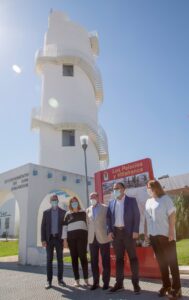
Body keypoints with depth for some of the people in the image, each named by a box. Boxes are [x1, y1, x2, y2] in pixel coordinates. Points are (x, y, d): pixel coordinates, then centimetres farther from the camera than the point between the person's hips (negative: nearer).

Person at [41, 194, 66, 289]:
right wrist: (43, 239, -5)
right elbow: (43, 226, 4)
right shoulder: (46, 212, 6)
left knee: (60, 259, 5)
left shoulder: (63, 212, 3)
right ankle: (49, 280, 11)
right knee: (49, 260, 3)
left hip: (59, 238, 0)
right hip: (49, 238, 1)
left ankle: (60, 279, 16)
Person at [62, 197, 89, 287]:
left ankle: (86, 279, 5)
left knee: (83, 256, -5)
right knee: (74, 258, 4)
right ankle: (77, 280, 13)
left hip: (82, 236, -1)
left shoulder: (83, 212, 8)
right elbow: (65, 227, 6)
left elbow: (88, 224, 8)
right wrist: (65, 239, -1)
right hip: (71, 237, 1)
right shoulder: (68, 214, 9)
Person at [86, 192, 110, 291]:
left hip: (103, 238, -3)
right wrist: (88, 236, 4)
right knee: (94, 261, 9)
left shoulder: (105, 208, -1)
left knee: (105, 261, 6)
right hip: (92, 239, 4)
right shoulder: (88, 210, 10)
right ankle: (95, 282, 21)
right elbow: (88, 223, 10)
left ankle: (106, 282, 18)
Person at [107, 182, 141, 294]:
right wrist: (109, 231, -1)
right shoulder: (111, 203, 10)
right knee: (119, 258, 10)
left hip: (128, 232, -3)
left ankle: (136, 283, 14)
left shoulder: (131, 200, 0)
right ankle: (119, 282, 19)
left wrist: (135, 231, -12)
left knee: (133, 257, 4)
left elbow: (137, 216, -4)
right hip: (116, 232, 3)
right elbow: (108, 217, 9)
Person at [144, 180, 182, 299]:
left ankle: (176, 288, 11)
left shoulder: (165, 198, -6)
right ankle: (166, 285, 22)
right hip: (153, 235, 6)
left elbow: (172, 215, -11)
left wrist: (171, 231, -17)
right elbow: (147, 218, 14)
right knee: (161, 261, 12)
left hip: (166, 235, -6)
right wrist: (146, 232, 11)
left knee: (172, 261, 3)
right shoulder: (148, 202, 11)